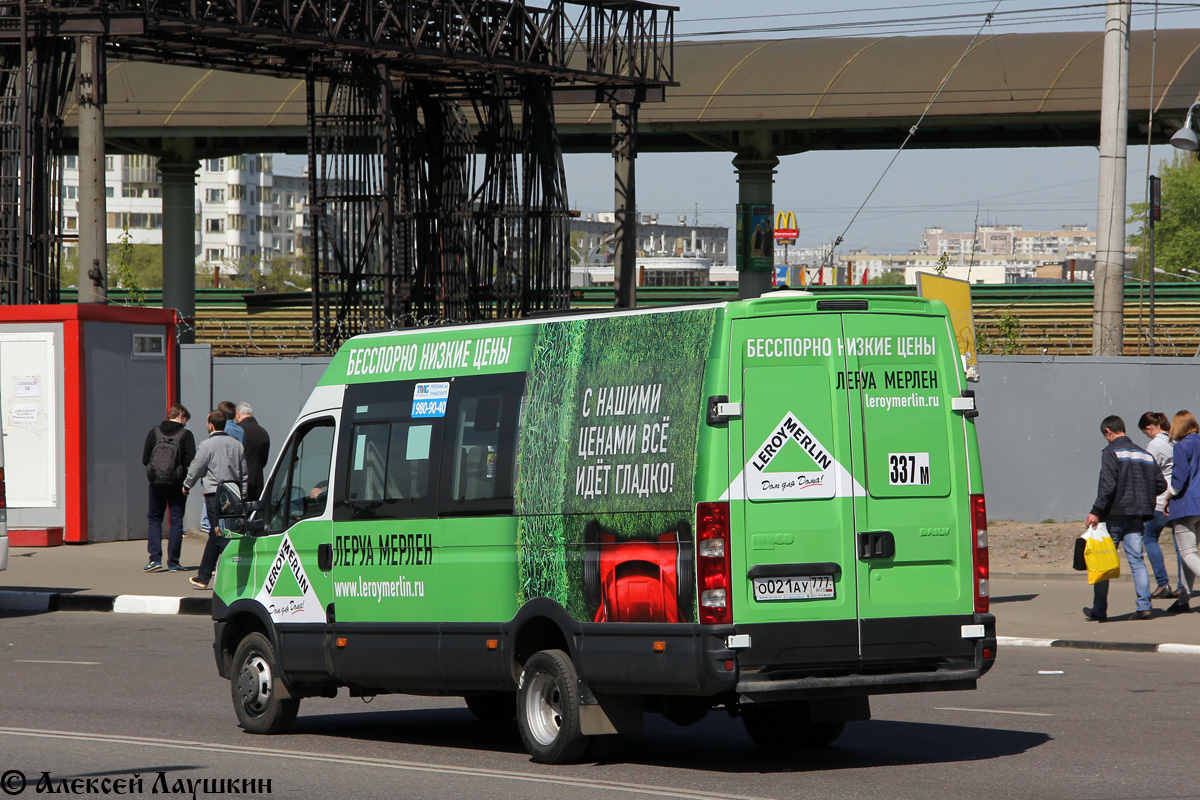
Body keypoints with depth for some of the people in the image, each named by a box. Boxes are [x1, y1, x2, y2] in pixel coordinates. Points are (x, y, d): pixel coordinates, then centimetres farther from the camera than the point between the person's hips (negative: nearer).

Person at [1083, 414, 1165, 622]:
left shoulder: (1111, 453, -7)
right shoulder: (1145, 454, 13)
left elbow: (1107, 485, -18)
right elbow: (1161, 485, 11)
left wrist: (1096, 511, -17)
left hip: (1115, 514, -6)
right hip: (1137, 517, 6)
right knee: (1136, 560, 7)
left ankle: (1099, 611, 4)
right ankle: (1144, 606, -5)